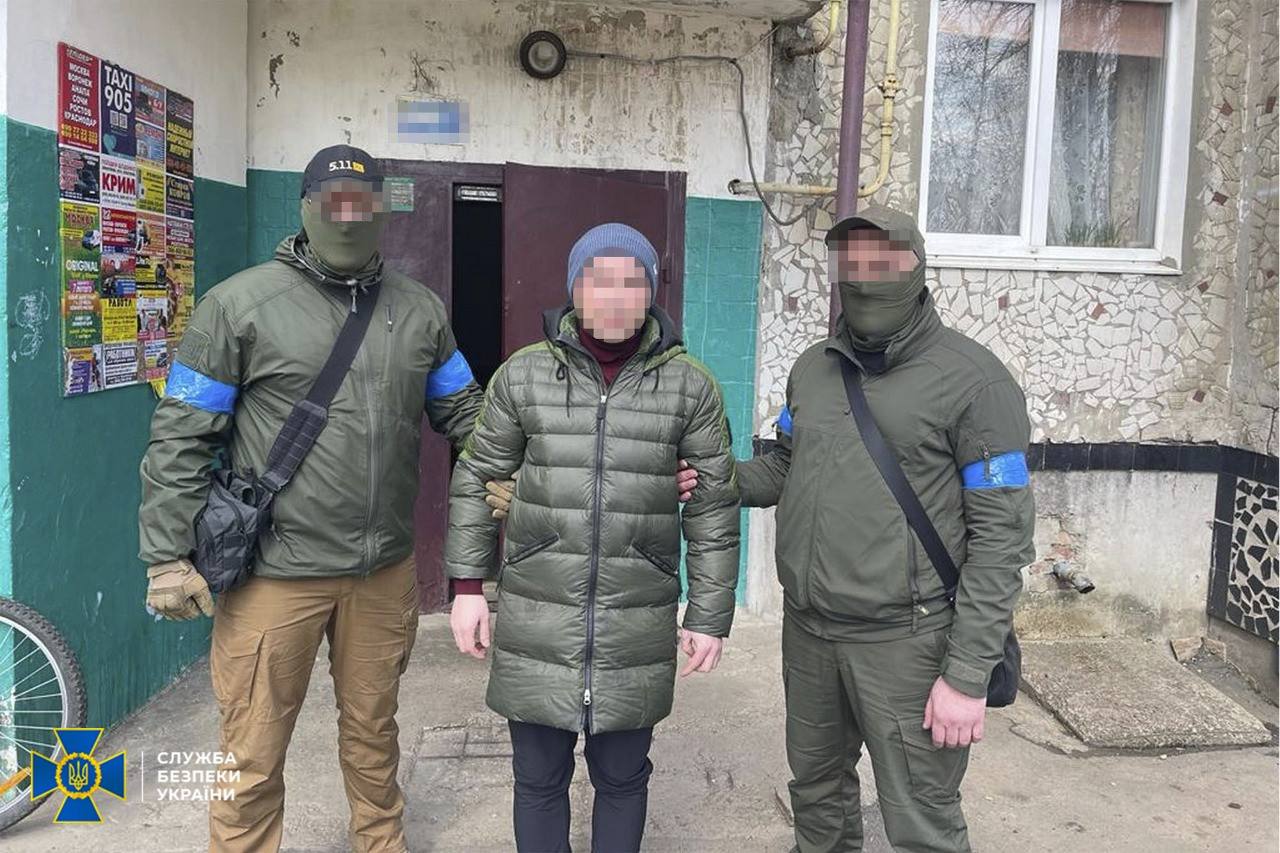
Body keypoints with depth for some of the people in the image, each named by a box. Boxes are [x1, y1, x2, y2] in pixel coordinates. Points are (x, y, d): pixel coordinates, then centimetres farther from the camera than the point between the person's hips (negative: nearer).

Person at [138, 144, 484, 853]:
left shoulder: (420, 309, 7)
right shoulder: (240, 304, -6)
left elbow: (462, 412, 14)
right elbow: (180, 437, -5)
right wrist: (168, 557, -7)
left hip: (386, 570, 4)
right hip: (275, 575, -3)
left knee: (373, 733, 21)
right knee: (254, 757, 7)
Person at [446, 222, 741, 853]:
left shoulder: (690, 386, -2)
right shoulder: (523, 374, 0)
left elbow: (713, 510, 1)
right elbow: (475, 481, 7)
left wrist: (710, 617, 1)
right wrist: (467, 586, 3)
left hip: (637, 629, 0)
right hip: (536, 621, 1)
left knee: (622, 779, 15)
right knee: (538, 779, 14)